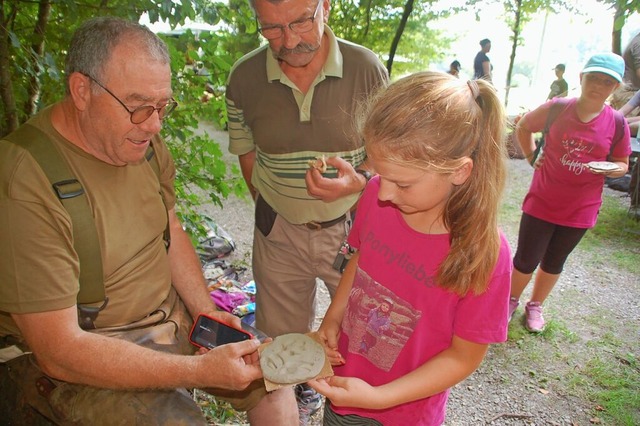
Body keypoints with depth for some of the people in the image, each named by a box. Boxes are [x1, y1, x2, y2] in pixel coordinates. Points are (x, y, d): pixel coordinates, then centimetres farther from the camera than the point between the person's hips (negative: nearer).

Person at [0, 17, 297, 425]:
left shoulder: (143, 140, -4)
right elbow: (59, 351, -25)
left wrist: (206, 311, -5)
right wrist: (201, 369, -27)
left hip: (171, 312, 6)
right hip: (75, 358, -6)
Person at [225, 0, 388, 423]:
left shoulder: (366, 68, -13)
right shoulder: (244, 78, -8)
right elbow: (248, 154, 5)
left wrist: (358, 182, -25)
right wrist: (273, 207, 4)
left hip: (350, 224, -1)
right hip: (279, 229, 2)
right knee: (284, 332, 19)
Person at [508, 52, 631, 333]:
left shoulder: (617, 125, -6)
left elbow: (622, 164, 4)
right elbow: (523, 127, 8)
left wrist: (610, 169, -18)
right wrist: (532, 156, -3)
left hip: (580, 209, 2)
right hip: (542, 202, -1)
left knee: (553, 262, 17)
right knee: (526, 260, 3)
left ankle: (535, 306, 38)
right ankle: (511, 300, 30)